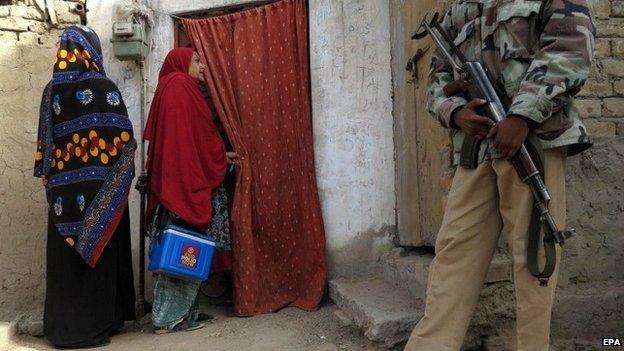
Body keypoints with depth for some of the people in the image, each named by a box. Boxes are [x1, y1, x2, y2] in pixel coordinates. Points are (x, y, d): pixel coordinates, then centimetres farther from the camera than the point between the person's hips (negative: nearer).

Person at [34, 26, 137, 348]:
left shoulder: (51, 90, 5)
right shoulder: (103, 87, -9)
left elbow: (45, 143, 8)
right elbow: (125, 139, -10)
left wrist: (52, 178, 17)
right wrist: (123, 176, 5)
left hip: (62, 188, 4)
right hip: (99, 188, -4)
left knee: (66, 252, 11)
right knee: (96, 250, 4)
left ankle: (63, 324, 20)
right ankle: (93, 325, 11)